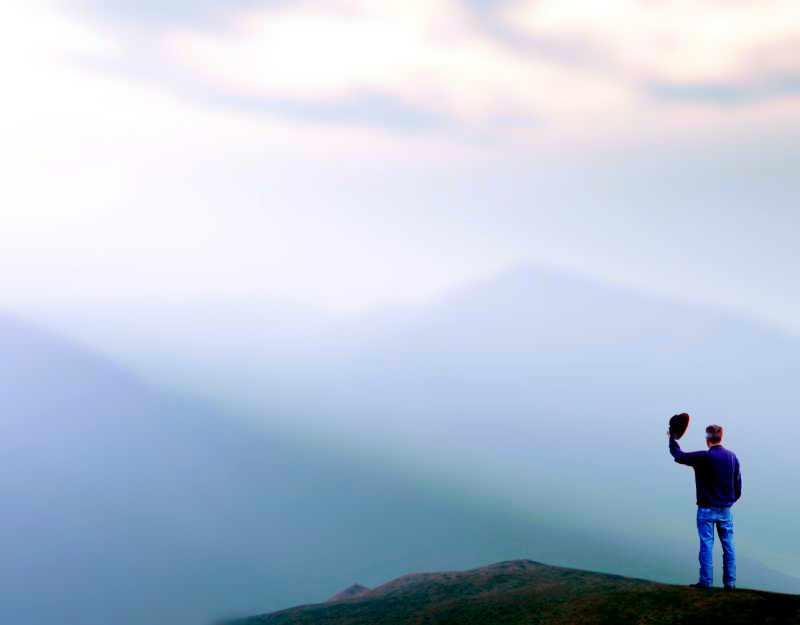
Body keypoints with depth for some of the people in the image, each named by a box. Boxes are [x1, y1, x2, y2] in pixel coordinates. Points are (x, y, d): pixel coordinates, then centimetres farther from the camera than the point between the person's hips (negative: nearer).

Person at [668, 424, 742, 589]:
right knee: (728, 545, 8)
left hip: (707, 509, -4)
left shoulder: (703, 457, -15)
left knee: (706, 545, 0)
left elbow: (679, 456, -5)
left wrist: (672, 439, 11)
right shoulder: (732, 456, 3)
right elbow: (738, 482, 10)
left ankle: (705, 581, 3)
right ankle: (730, 582, 10)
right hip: (726, 508, 5)